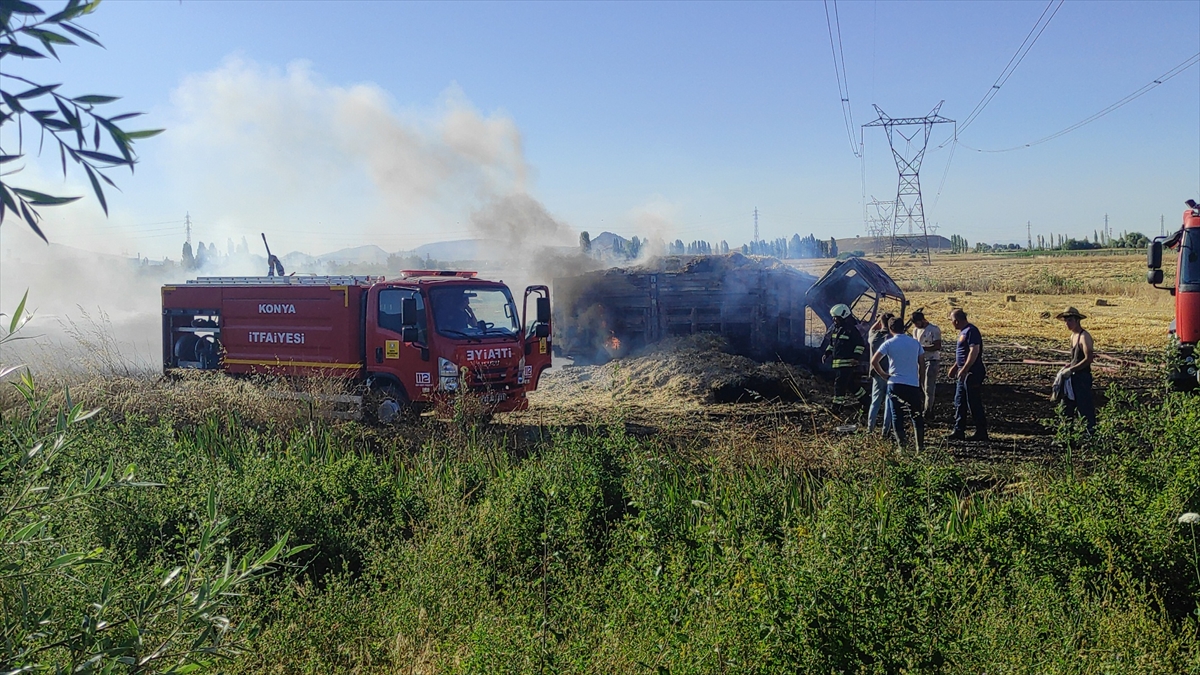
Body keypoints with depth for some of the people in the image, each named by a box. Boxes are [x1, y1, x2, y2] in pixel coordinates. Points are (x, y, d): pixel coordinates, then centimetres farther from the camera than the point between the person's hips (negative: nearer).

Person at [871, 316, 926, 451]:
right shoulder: (915, 342, 6)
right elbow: (922, 364, 9)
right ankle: (920, 445, 13)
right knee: (917, 416, 13)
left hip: (895, 384, -2)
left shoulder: (889, 343, -4)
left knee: (897, 416, 5)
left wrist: (884, 375, 2)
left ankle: (902, 445, -4)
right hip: (913, 384, 2)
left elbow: (874, 361, -11)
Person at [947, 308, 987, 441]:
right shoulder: (963, 331, 15)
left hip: (972, 374, -10)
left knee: (974, 404, -4)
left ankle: (981, 433, 4)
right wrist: (955, 367, 24)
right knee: (959, 403, 12)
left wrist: (964, 370, -26)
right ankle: (959, 431, 18)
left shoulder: (971, 331, -16)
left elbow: (974, 351, -24)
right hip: (964, 373, 10)